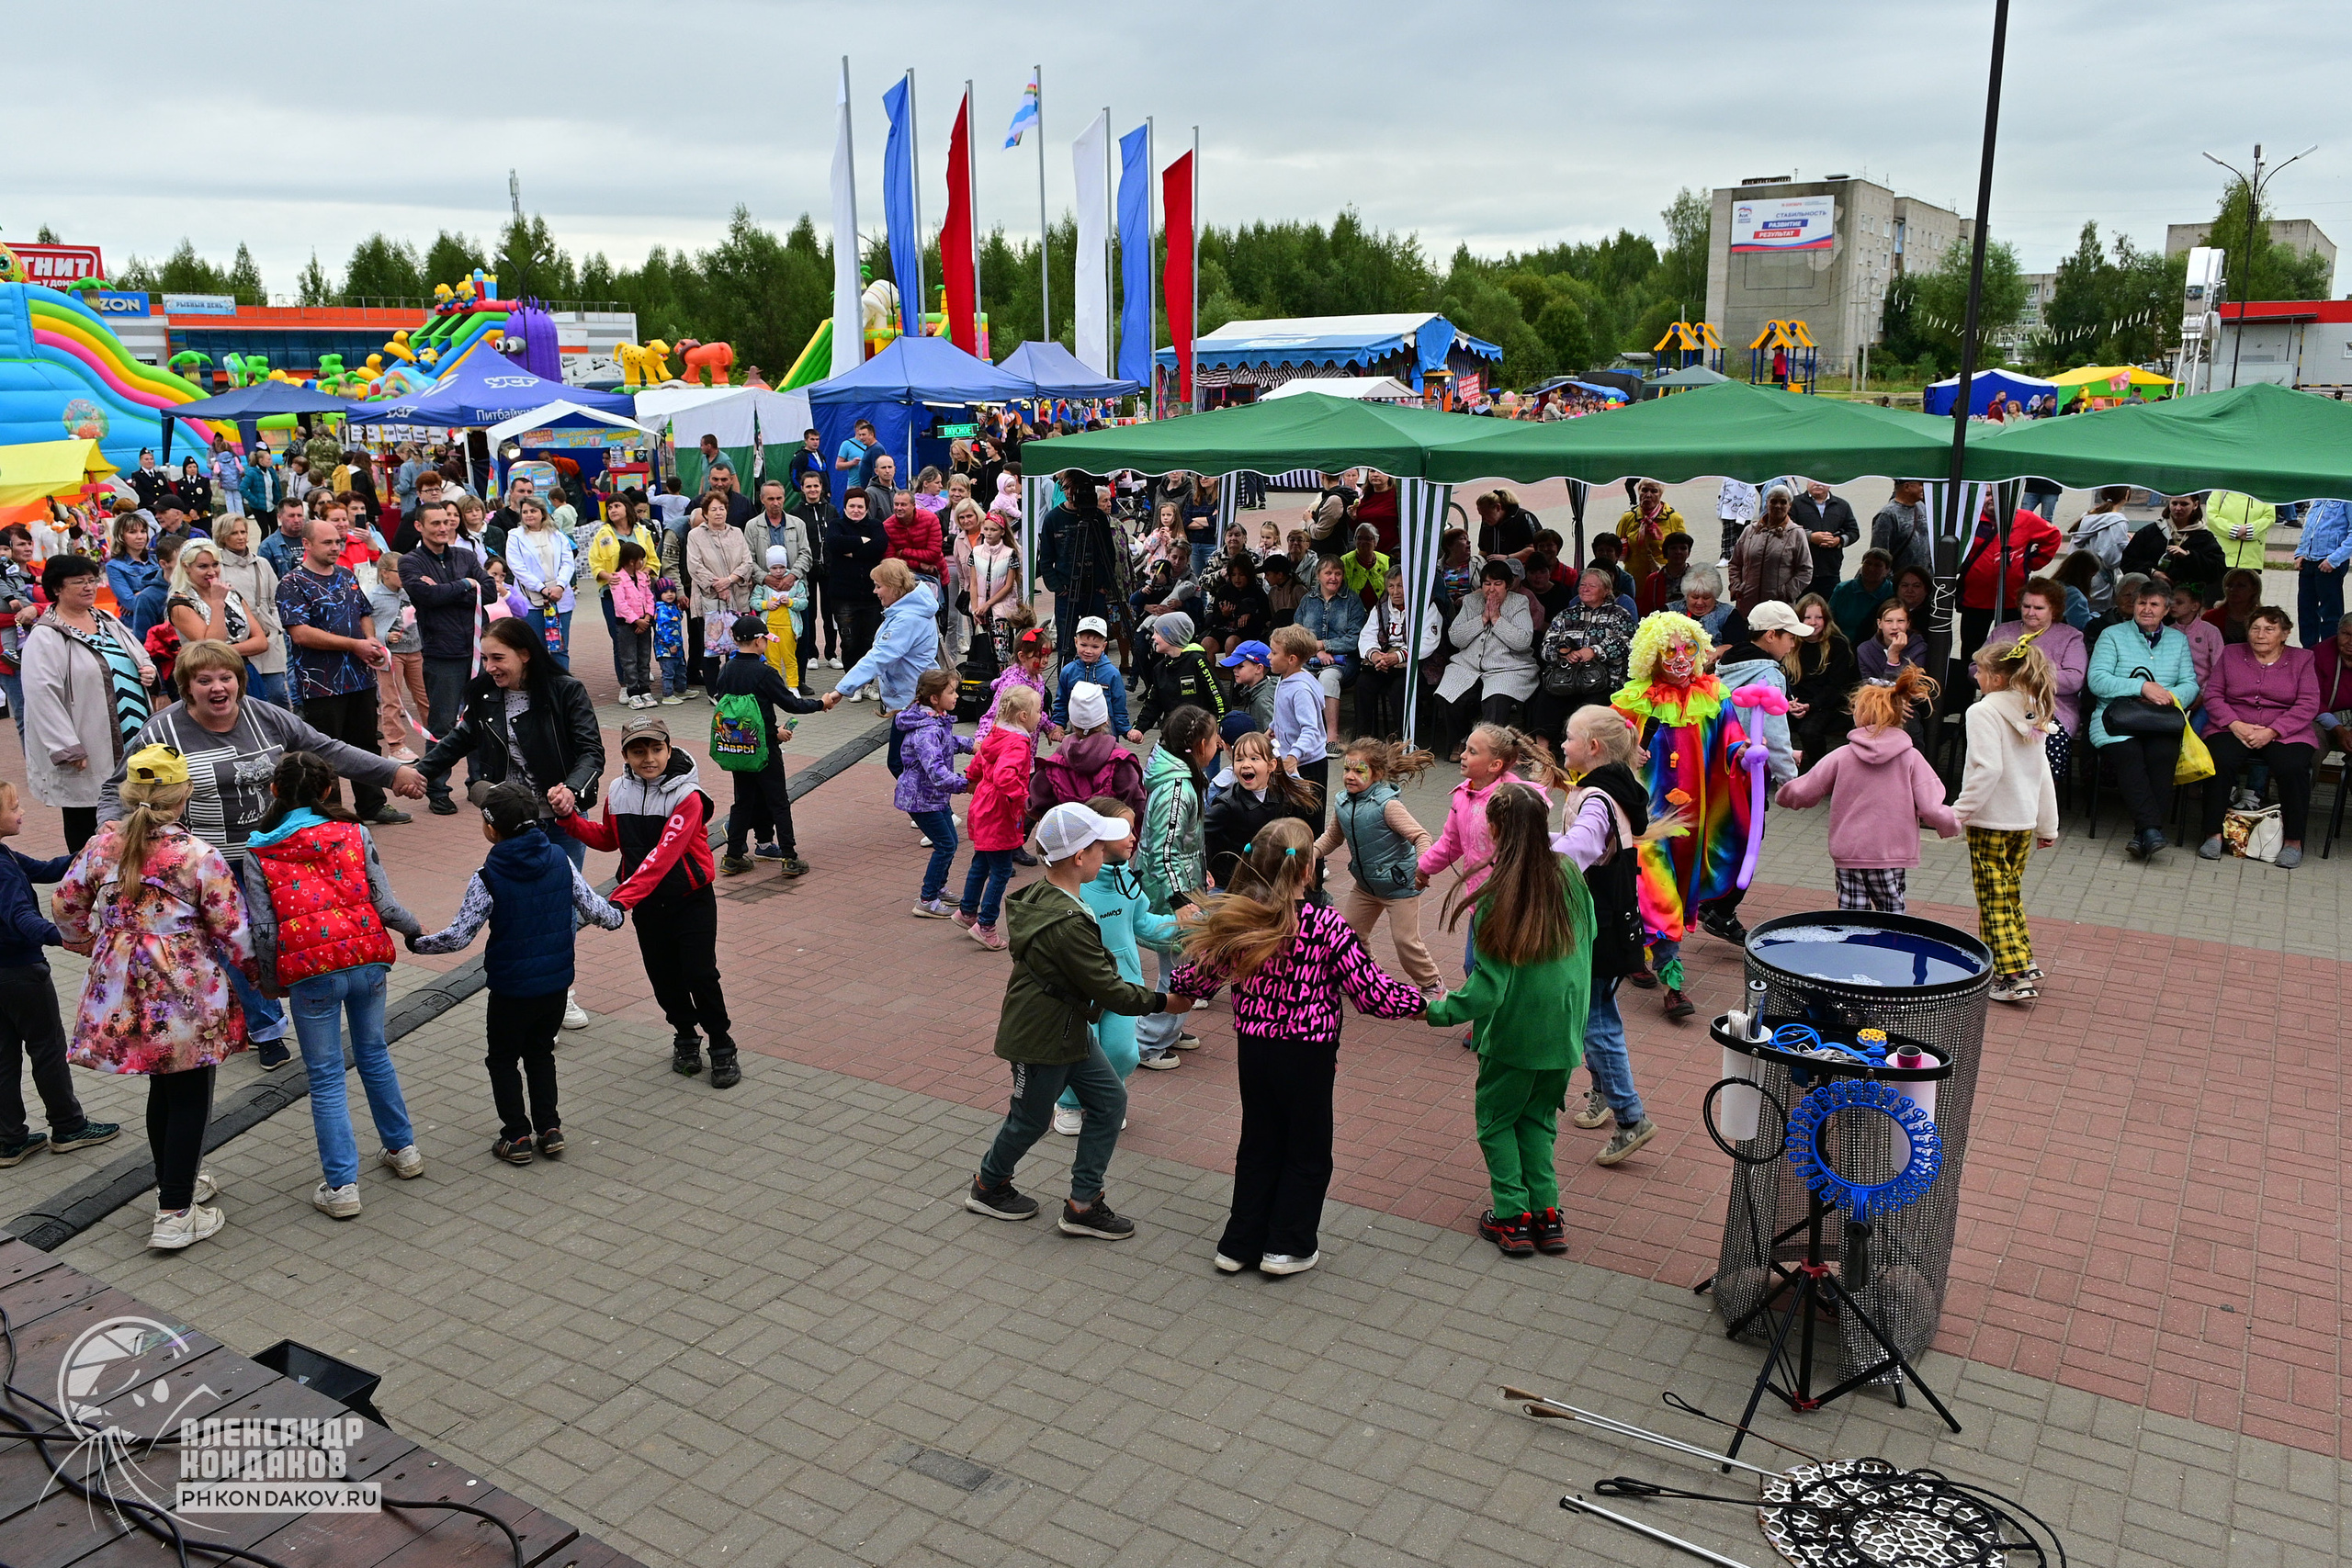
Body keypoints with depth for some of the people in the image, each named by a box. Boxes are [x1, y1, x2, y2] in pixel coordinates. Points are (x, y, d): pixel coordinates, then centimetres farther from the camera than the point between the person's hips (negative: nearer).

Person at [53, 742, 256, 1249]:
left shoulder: (102, 846, -1)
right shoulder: (198, 856, -16)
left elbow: (65, 906, 12)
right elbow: (233, 929, -12)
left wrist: (89, 944, 30)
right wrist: (256, 973, 4)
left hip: (123, 992, 6)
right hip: (185, 995, -5)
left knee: (163, 1088, 22)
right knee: (190, 1098, 6)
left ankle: (176, 1183, 37)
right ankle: (176, 1214, 9)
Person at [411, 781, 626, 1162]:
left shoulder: (487, 879, -18)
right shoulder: (560, 860, -6)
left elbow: (458, 936, -16)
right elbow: (592, 907, 1)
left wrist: (416, 942, 1)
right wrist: (615, 916, 23)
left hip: (511, 988, -4)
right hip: (557, 983, 4)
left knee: (503, 1059, 15)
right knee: (541, 1052, 22)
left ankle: (517, 1136, 16)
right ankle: (549, 1127, 22)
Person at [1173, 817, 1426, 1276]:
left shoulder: (1236, 920, -7)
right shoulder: (1325, 924, -19)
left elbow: (1198, 976, 3)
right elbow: (1371, 990, -17)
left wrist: (1176, 987, 25)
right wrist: (1420, 1003, -1)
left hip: (1252, 1046, 4)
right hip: (1307, 1051, -4)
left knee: (1258, 1144, 20)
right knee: (1308, 1151, 15)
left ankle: (1240, 1243, 27)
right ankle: (1288, 1246, 22)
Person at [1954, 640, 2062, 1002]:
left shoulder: (1983, 712, -15)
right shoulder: (2033, 713, 8)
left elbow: (1988, 769, -25)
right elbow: (2042, 772, 13)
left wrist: (1959, 811, -19)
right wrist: (2047, 826, 19)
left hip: (1990, 821, -7)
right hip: (2024, 821, 7)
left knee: (1995, 902, -1)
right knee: (2010, 897, 18)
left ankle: (2015, 976, -5)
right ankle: (2026, 965, 21)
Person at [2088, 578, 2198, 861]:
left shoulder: (2178, 639, 25)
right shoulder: (2113, 636, 14)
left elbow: (2190, 684, 15)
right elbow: (2097, 680, -2)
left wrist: (2172, 696, -8)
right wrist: (2142, 686, -11)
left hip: (2162, 723, 2)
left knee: (2162, 753, -33)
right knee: (2129, 755, -36)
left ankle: (2142, 833, -36)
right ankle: (2152, 828, -44)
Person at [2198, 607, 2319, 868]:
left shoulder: (2301, 660, 9)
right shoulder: (2231, 654, 13)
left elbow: (2308, 706, -1)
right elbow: (2213, 695, 6)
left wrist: (2271, 732, -15)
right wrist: (2235, 724, -12)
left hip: (2285, 733, -1)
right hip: (2233, 729, 1)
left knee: (2292, 767, -32)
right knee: (2219, 760, -32)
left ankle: (2293, 841, -19)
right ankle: (2213, 835, -25)